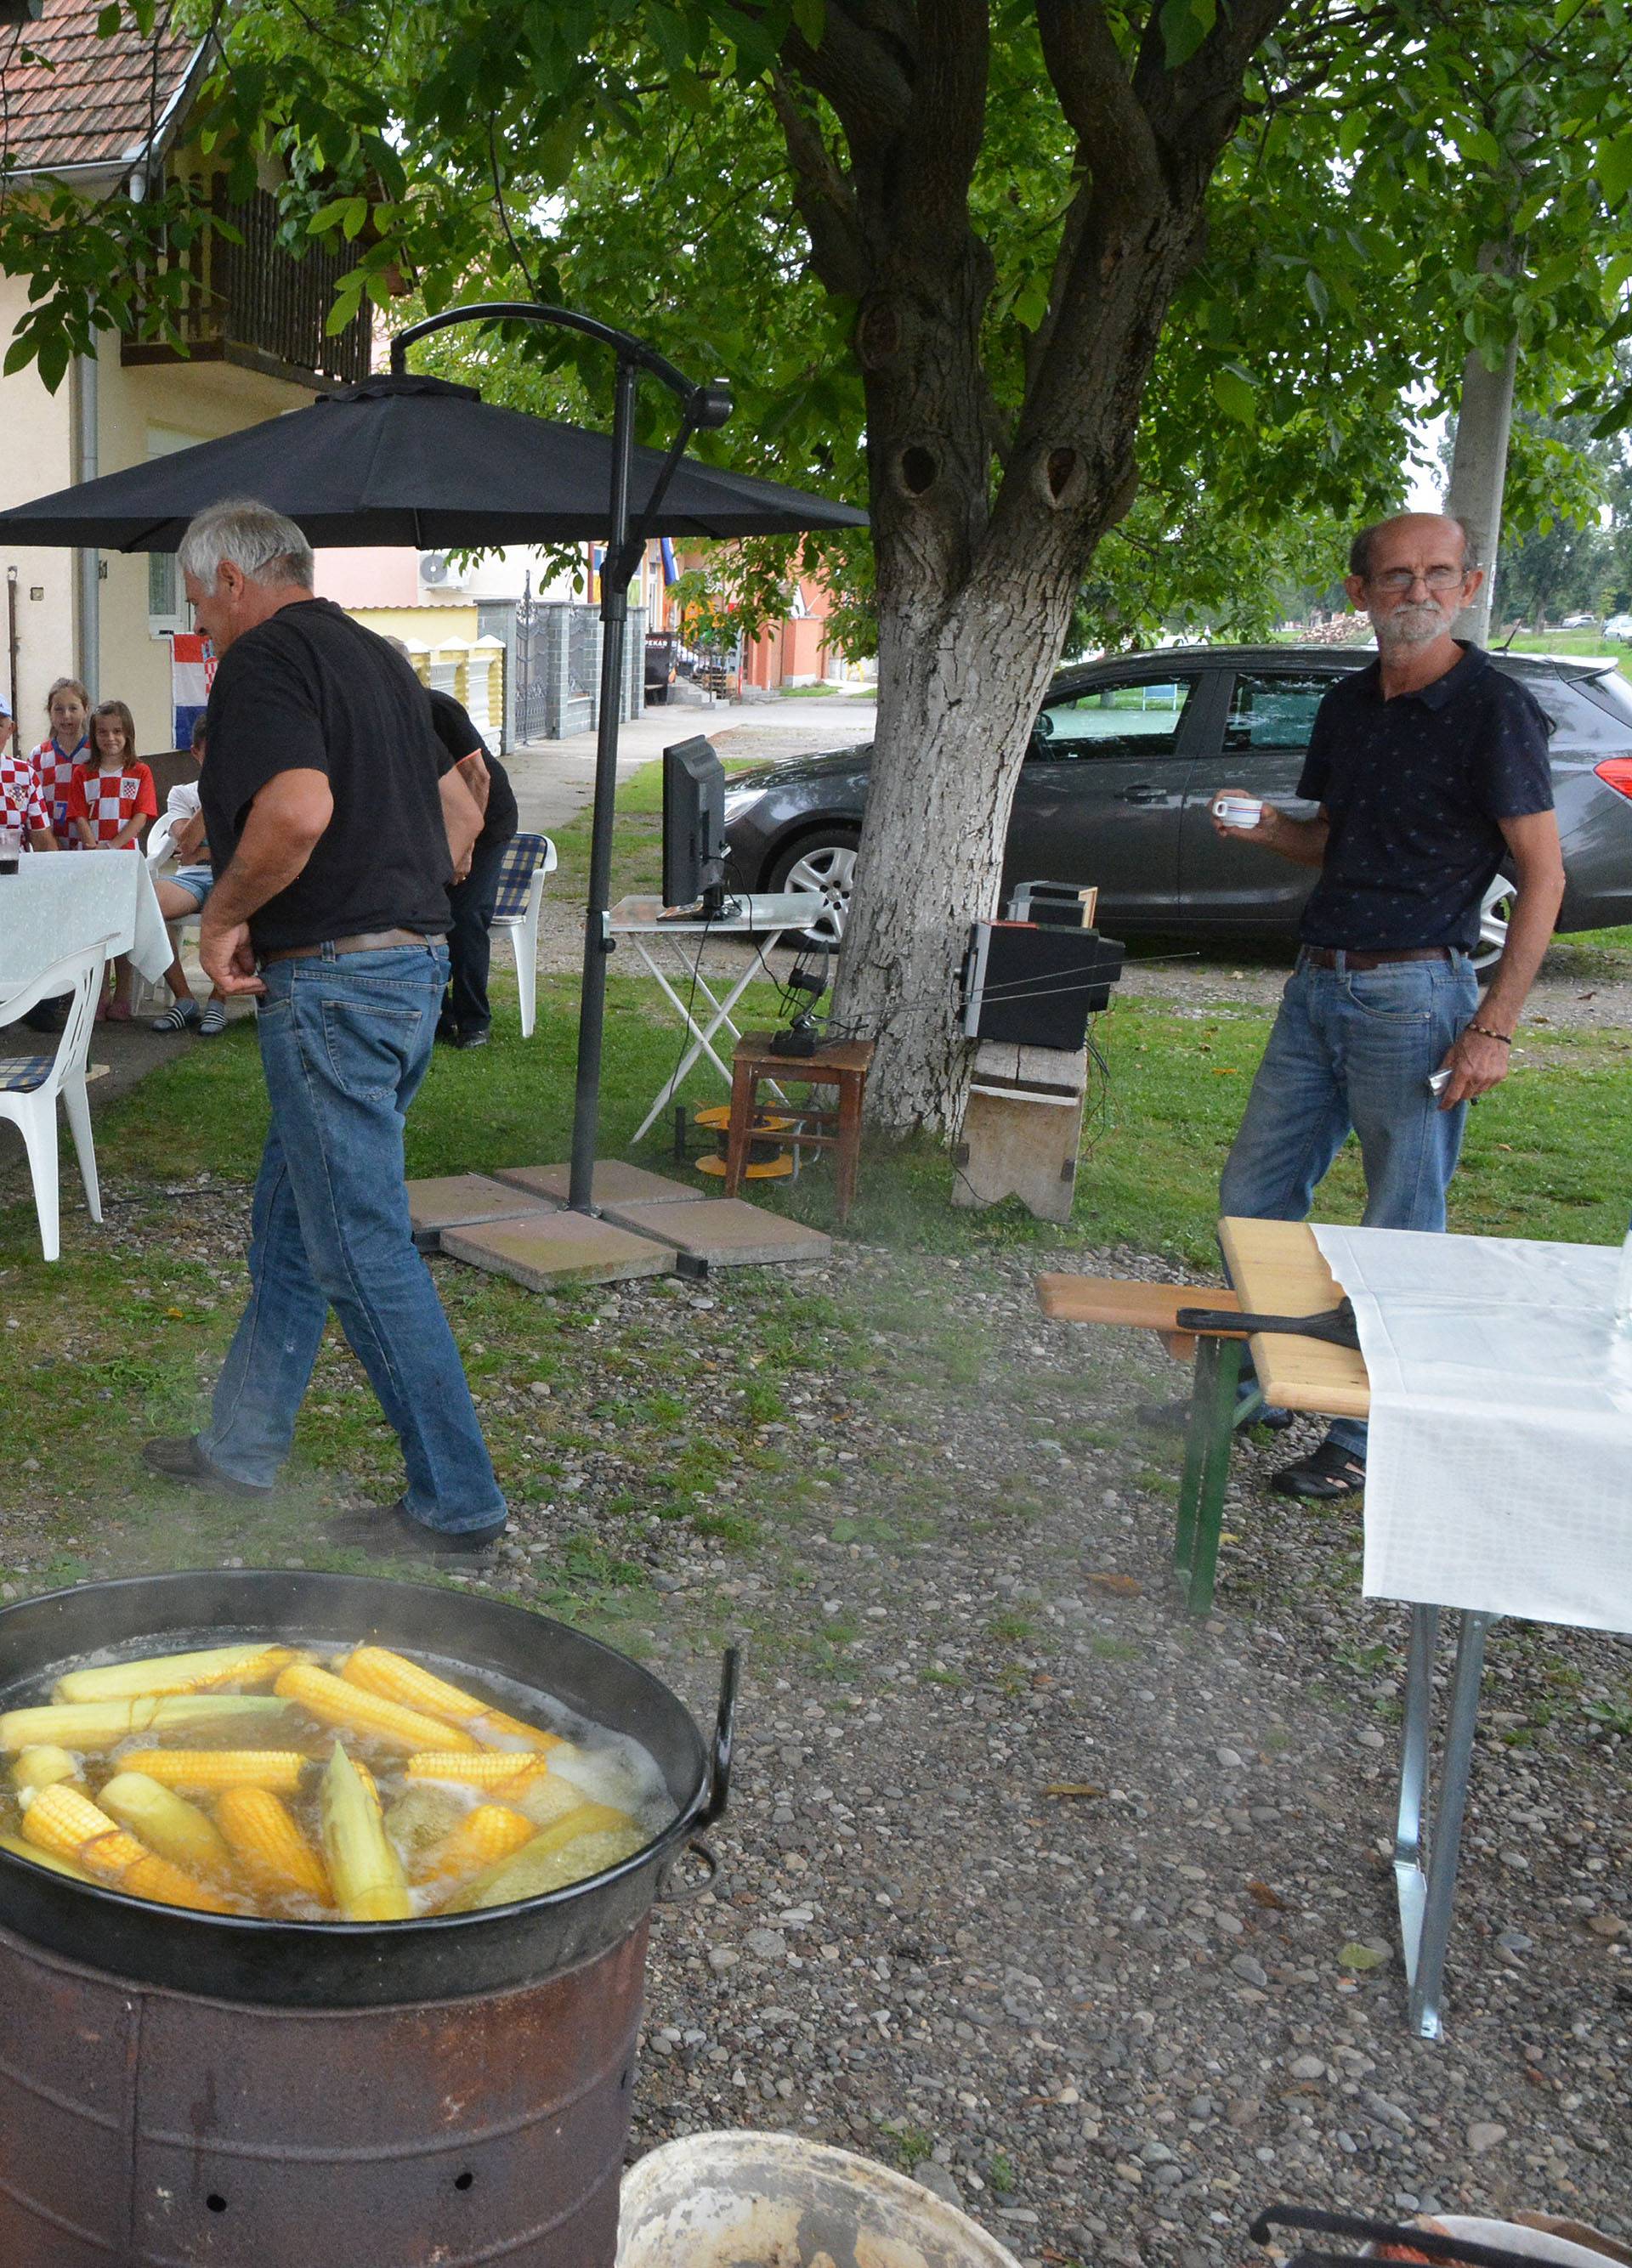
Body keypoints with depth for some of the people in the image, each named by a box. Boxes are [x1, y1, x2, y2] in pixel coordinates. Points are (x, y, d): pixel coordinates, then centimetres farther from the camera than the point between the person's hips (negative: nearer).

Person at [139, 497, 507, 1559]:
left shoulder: (265, 656, -11)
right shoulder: (377, 657, 18)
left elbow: (298, 808, -28)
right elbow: (462, 815, 22)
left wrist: (224, 917, -14)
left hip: (330, 982, -10)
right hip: (417, 963, 10)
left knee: (365, 1251, -3)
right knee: (290, 1228, 19)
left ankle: (456, 1503, 4)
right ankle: (243, 1445, 33)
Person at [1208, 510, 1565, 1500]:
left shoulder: (1494, 707, -9)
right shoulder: (1349, 705, 12)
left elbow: (1543, 876, -11)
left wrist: (1494, 1026, -18)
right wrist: (1270, 830, 0)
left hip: (1414, 992, -7)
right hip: (1320, 982, 7)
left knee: (1402, 1230, 1)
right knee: (1256, 1196, 11)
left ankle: (1372, 1439, 13)